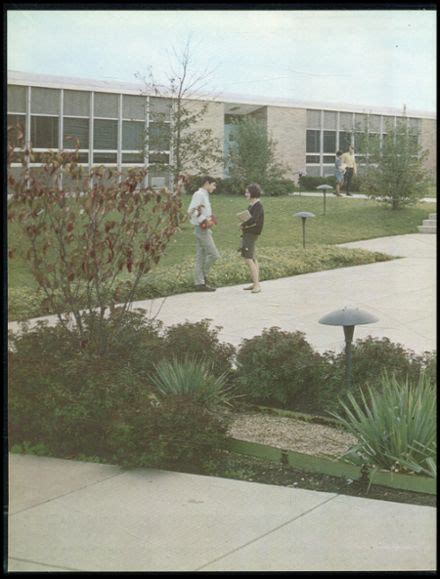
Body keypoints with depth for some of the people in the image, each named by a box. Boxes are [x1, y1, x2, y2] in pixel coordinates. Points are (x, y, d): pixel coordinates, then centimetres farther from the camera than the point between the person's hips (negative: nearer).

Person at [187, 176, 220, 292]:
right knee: (214, 254, -9)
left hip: (204, 229, 10)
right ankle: (203, 275, 2)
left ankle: (200, 283, 9)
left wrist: (210, 220, 1)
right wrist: (205, 220, -22)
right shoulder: (199, 194, -10)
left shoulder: (204, 195, 19)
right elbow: (191, 210, -22)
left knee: (201, 258, 8)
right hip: (202, 229, -10)